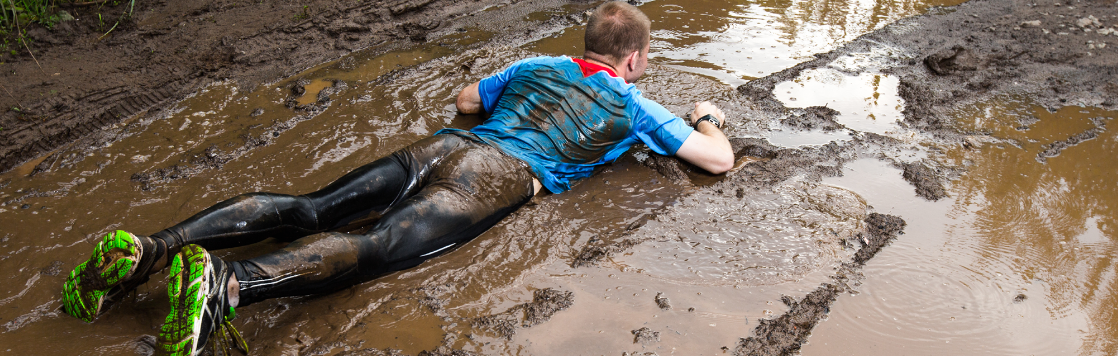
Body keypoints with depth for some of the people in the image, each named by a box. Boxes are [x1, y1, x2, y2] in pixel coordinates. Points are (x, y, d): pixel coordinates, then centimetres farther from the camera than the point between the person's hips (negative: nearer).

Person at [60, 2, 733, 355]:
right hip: (502, 173, -6)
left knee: (307, 210, -7)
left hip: (442, 147, 6)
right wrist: (709, 118, 42)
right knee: (380, 246, -26)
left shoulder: (539, 64, 32)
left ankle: (149, 248, -20)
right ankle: (228, 283, -49)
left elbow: (465, 99, 43)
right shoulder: (633, 105, 19)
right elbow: (719, 160, 20)